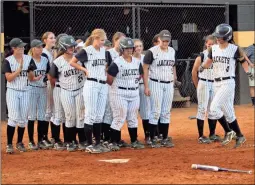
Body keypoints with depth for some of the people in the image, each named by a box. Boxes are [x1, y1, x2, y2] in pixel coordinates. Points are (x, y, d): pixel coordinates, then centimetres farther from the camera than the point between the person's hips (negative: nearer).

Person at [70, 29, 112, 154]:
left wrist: (106, 71, 6)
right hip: (91, 85, -6)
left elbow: (109, 65, 25)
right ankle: (89, 145, 0)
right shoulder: (87, 51, -6)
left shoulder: (105, 52, 11)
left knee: (99, 116, 9)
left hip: (103, 85, 6)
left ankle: (98, 143, 15)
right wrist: (85, 70, -6)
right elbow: (72, 62, -2)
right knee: (90, 115, -4)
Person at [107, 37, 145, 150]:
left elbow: (140, 75, 21)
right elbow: (109, 78, -12)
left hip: (134, 93, 6)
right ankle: (113, 142, 0)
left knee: (133, 118, 12)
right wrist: (115, 87, 2)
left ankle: (134, 141, 21)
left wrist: (133, 84, 14)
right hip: (119, 94, -6)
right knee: (119, 118, -7)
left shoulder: (137, 62, 7)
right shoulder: (117, 63, -13)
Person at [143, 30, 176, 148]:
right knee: (155, 112, -6)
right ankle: (152, 139, 0)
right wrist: (146, 86, -13)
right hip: (156, 84, -6)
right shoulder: (152, 52, -9)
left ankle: (165, 138, 13)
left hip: (169, 85, 6)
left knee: (166, 112, 8)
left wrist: (174, 80, 12)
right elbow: (145, 68, -9)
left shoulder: (172, 51, 9)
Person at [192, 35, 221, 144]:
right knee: (202, 109, -2)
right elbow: (194, 72, -2)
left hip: (215, 85, 4)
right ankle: (201, 136, 0)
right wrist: (198, 87, 1)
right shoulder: (201, 57, -9)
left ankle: (212, 135, 20)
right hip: (204, 84, -4)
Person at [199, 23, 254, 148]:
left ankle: (228, 132, -4)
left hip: (228, 82, -6)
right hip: (216, 83, 6)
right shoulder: (213, 49, 6)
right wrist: (202, 67, 2)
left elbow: (243, 61, 2)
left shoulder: (234, 49, -8)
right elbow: (209, 61, 19)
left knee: (214, 107, -19)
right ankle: (239, 136, 23)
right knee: (228, 112, 11)